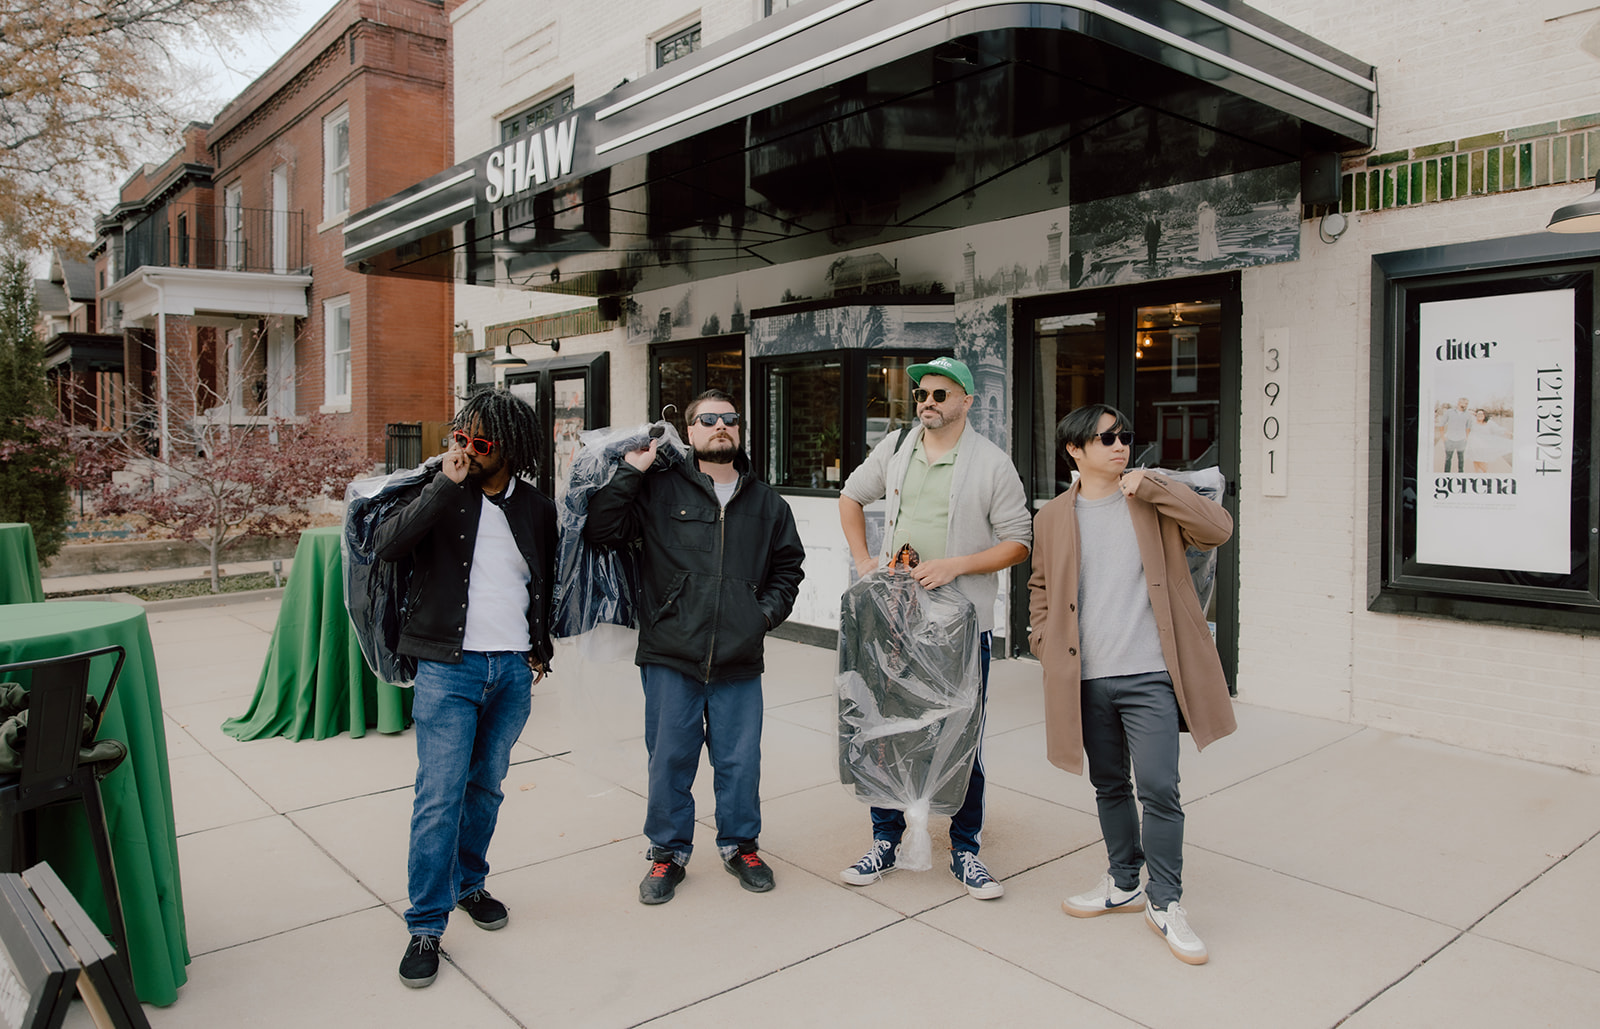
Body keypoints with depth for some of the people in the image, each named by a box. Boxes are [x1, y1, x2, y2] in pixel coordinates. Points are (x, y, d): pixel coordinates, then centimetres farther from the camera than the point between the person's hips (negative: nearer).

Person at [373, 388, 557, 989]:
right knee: (439, 797, -4)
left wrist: (541, 647, 18)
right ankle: (426, 927, 9)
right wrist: (445, 484, -23)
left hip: (513, 671, 3)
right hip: (448, 669, -3)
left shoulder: (537, 510, 6)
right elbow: (386, 544, -20)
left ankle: (469, 883, 37)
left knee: (486, 787, 16)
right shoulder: (440, 495, -3)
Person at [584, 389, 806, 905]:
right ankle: (668, 852, 28)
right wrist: (630, 470, -8)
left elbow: (788, 566, 20)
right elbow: (601, 529, -6)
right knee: (670, 759, 9)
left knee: (740, 760, 10)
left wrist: (767, 612, 5)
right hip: (671, 655, -2)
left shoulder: (766, 502, 12)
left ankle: (740, 845, 32)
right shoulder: (660, 490, 1)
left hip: (739, 660, 2)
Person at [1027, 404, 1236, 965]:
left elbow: (1218, 528, -10)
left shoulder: (1154, 500, 4)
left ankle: (1165, 903, 11)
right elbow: (1040, 588, 19)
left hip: (1150, 675, -2)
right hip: (1086, 678, 3)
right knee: (1109, 786, 15)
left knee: (1159, 787, -5)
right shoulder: (1053, 518, 8)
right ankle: (1123, 883, 33)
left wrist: (1152, 487, -14)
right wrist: (1045, 642, 6)